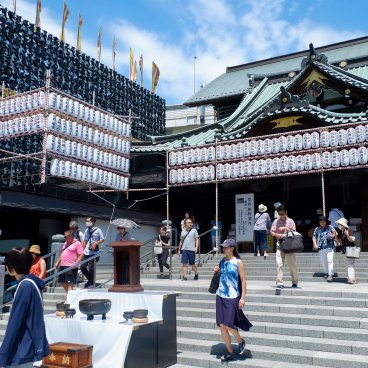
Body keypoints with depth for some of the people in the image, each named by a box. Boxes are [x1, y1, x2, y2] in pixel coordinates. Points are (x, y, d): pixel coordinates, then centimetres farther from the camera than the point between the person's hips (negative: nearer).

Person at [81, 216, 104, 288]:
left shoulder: (98, 230, -4)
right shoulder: (86, 230, 13)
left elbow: (102, 239, -3)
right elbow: (85, 241, 17)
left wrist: (96, 243, -19)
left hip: (94, 253, -6)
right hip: (86, 252, 6)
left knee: (91, 268, -5)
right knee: (82, 267, 5)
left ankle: (91, 283, 10)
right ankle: (90, 280, 25)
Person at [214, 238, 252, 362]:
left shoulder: (238, 262, -7)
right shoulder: (222, 261, 9)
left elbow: (243, 280, -7)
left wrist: (243, 297, -13)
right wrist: (217, 271, 0)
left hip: (232, 297, -6)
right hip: (220, 296, 6)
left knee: (228, 325, -9)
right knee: (222, 325, 5)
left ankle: (241, 341, 21)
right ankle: (230, 352, 19)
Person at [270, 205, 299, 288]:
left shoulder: (290, 221, 5)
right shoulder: (275, 222, 9)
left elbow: (293, 232, 3)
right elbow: (271, 232, 8)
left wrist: (286, 229, -11)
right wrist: (277, 235, -11)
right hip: (279, 244, 1)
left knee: (292, 264, 1)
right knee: (279, 264, -4)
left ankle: (295, 282, 14)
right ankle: (280, 283, -1)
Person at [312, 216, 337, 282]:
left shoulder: (330, 227, 8)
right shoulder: (317, 229, 12)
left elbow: (336, 233, 7)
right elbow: (314, 237, 12)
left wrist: (333, 235, -17)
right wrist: (315, 244, -3)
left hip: (329, 247, -3)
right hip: (321, 249, 3)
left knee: (330, 261, -13)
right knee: (323, 262, 6)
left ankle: (330, 275, -13)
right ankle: (327, 274, 24)